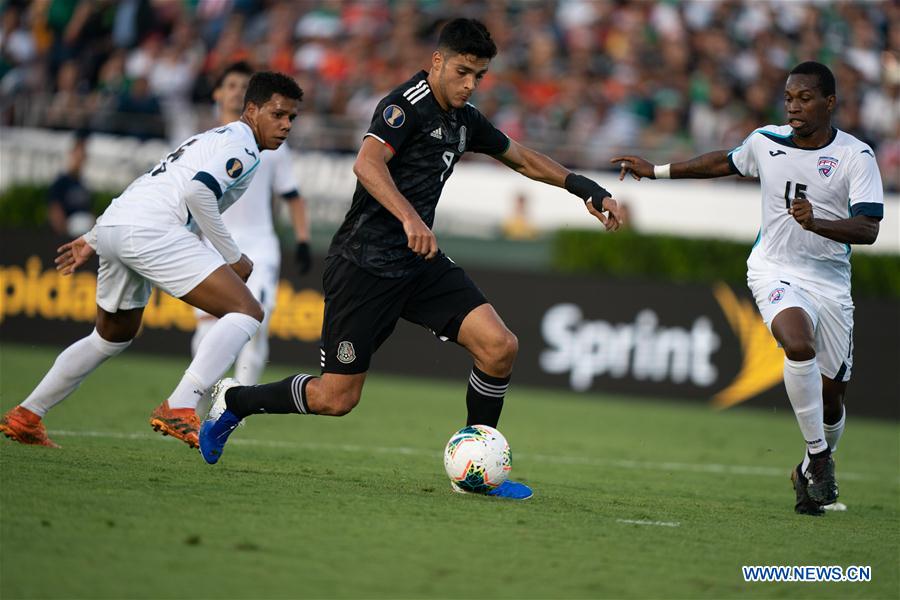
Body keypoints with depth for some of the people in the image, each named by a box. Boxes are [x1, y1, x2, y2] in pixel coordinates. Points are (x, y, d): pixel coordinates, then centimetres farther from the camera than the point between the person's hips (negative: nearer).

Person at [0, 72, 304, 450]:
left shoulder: (211, 139, 30)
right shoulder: (243, 145, 1)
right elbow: (197, 191, -15)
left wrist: (93, 239, 37)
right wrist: (232, 257, -8)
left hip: (113, 225, 10)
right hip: (150, 232, -10)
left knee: (113, 337, 29)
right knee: (246, 311, -13)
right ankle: (178, 410, -25)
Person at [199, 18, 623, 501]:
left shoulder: (464, 119, 11)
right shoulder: (408, 105, -15)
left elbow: (523, 159, 27)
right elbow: (367, 164, -32)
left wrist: (585, 189, 22)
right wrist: (410, 218, -46)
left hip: (419, 262, 8)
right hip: (364, 262, -8)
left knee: (499, 347, -10)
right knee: (335, 398, -5)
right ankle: (234, 401, 21)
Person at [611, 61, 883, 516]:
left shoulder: (856, 156, -9)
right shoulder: (766, 141, 1)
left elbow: (868, 229, -17)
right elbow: (727, 163, 23)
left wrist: (817, 222, -35)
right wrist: (657, 171, 26)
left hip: (831, 281, 0)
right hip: (775, 270, 0)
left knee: (831, 394, 7)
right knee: (799, 346, -31)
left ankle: (813, 469, 36)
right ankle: (819, 455, -17)